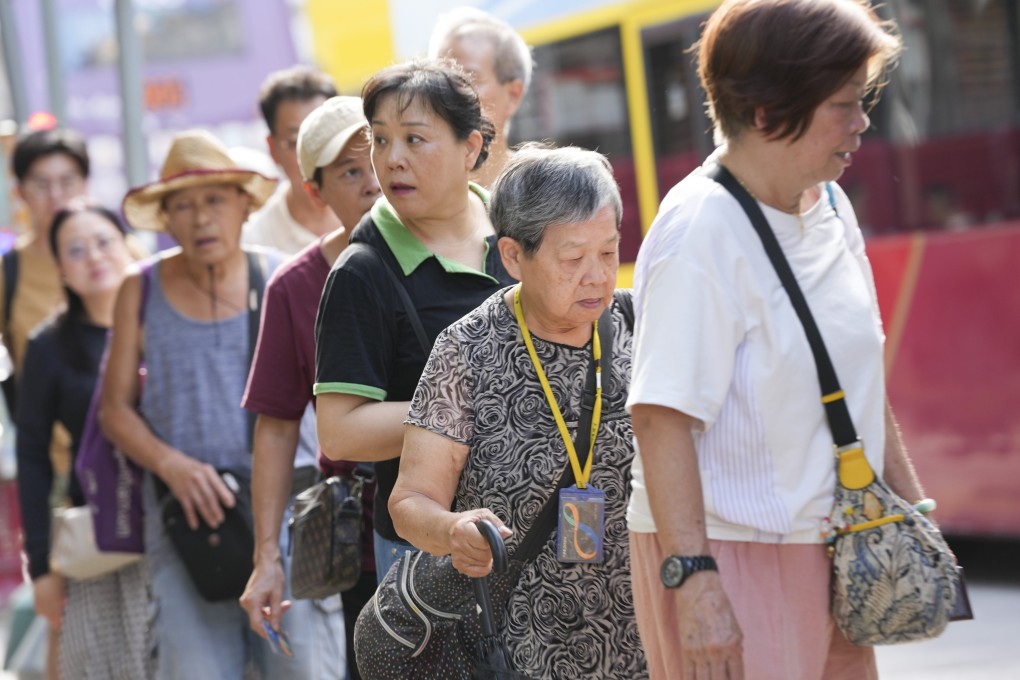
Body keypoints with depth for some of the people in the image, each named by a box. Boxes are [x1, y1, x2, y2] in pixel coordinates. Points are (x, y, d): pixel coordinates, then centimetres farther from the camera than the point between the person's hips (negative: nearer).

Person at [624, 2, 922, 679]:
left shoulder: (830, 207, 8)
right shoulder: (701, 232, -17)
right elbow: (662, 417, -22)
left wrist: (910, 508, 21)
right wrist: (692, 579, -28)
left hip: (828, 542, 8)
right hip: (728, 552, -8)